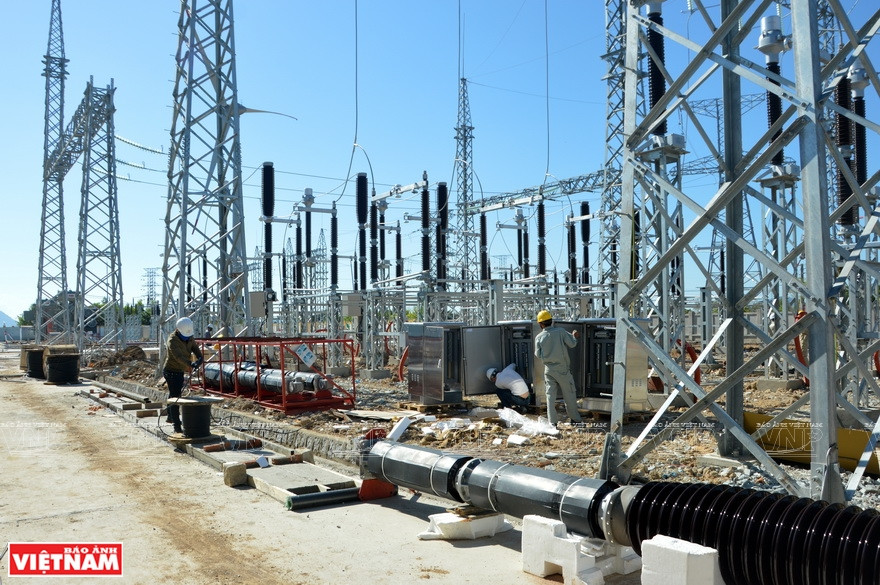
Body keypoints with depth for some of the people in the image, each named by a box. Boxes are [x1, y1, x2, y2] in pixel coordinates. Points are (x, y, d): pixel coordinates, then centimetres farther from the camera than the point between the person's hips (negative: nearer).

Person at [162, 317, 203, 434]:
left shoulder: (190, 339, -1)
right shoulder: (172, 340, -23)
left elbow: (198, 353, -10)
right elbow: (178, 355, -41)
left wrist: (198, 361, -34)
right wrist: (188, 364, -58)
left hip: (180, 371, 8)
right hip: (171, 371, -8)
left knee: (174, 394, 25)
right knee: (175, 397, -12)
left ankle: (170, 416, 46)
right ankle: (177, 426, -12)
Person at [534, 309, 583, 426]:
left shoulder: (539, 337, -5)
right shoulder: (560, 331, -11)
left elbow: (538, 355, 0)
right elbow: (572, 344, -7)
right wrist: (575, 337, 12)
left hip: (549, 369, 2)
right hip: (562, 368, -2)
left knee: (550, 395, 7)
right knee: (569, 394, 11)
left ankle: (552, 421, 7)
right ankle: (575, 418, 21)